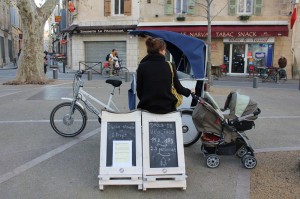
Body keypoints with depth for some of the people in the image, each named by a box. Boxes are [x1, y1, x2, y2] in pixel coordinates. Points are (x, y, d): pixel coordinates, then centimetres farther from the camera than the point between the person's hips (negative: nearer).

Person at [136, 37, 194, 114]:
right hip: (167, 107, 1)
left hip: (148, 107, -1)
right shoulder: (170, 66, -1)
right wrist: (189, 91, 25)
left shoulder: (142, 67, -4)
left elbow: (139, 91, -1)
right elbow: (178, 88, 5)